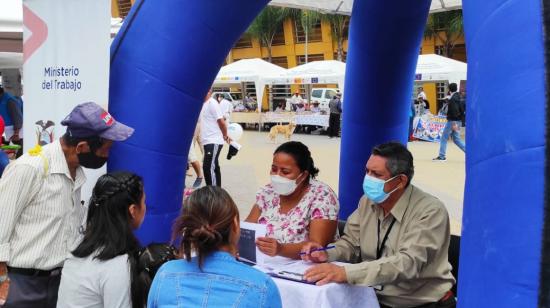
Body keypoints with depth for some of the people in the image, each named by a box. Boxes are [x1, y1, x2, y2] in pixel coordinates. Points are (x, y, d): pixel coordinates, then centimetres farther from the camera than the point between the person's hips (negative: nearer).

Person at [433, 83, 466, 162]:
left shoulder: (452, 99, -13)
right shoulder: (458, 98, 15)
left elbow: (454, 111, -22)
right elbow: (462, 110, 20)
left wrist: (454, 123, -26)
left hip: (452, 121, -9)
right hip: (458, 121, 9)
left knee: (444, 138, -1)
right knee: (456, 139, 13)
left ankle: (442, 156, 1)